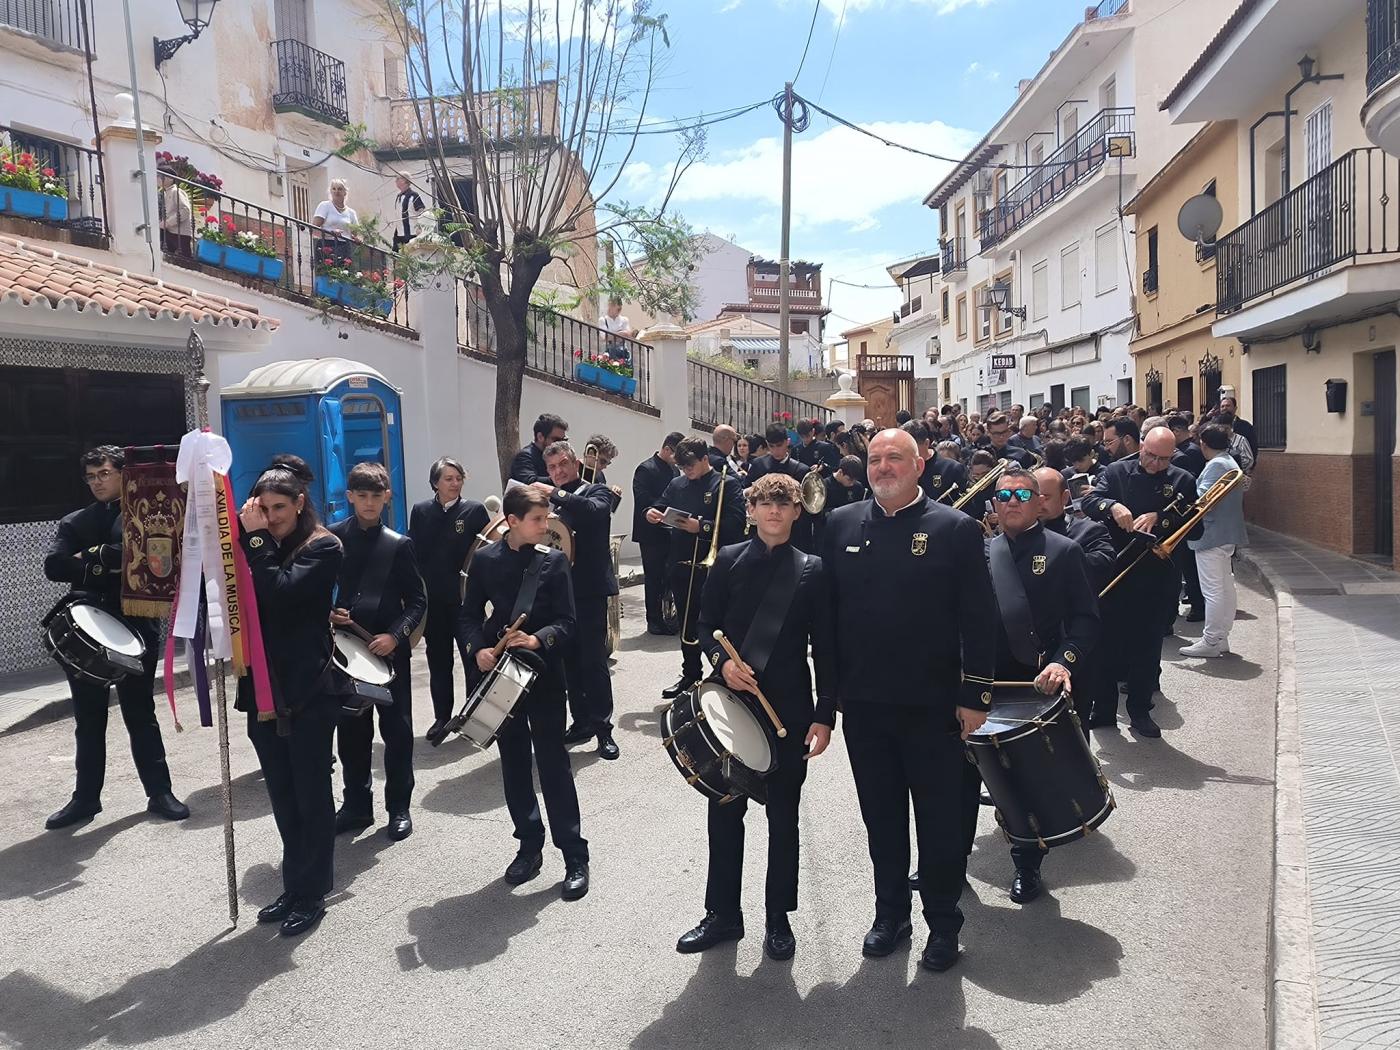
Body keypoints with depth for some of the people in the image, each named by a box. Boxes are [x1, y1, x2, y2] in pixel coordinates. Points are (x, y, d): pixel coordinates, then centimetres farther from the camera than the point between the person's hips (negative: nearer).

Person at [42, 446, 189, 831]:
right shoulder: (74, 523, 11)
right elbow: (53, 566, -4)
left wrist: (93, 556, -13)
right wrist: (105, 570, -15)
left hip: (134, 627, -3)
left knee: (141, 715, 6)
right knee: (88, 720, 11)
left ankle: (159, 792, 16)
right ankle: (85, 798, 22)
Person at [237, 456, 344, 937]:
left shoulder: (324, 547, -6)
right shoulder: (260, 545, 11)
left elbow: (282, 591, -21)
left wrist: (257, 539, -14)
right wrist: (246, 534, -8)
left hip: (308, 691, -6)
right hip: (263, 689, 6)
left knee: (311, 794, 4)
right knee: (283, 796, 14)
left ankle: (312, 894, 14)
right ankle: (294, 888, 26)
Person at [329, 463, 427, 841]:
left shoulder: (398, 544, -4)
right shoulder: (332, 537, 0)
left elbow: (417, 601, -3)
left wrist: (395, 636, -16)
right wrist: (327, 614, -11)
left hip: (390, 650, -2)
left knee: (397, 731, 6)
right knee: (351, 732, 11)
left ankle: (399, 807, 20)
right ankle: (357, 804, 27)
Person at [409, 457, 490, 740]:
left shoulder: (475, 510, -3)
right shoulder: (420, 511, 4)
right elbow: (413, 553, 4)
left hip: (466, 597, -2)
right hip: (432, 599, 3)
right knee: (438, 660, 11)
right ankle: (442, 716, 22)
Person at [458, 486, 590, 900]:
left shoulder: (554, 560, -5)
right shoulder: (485, 559, -1)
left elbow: (566, 622, -7)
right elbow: (469, 615, 2)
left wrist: (538, 640, -25)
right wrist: (478, 648, -16)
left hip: (544, 672, -2)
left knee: (553, 762, 0)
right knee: (514, 763, 13)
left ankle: (575, 855, 10)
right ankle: (529, 845, 29)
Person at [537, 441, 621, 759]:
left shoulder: (596, 492, -1)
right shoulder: (550, 500, 14)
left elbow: (595, 509, -25)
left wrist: (556, 494, -25)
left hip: (589, 588, -5)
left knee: (594, 660, -4)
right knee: (570, 660, 10)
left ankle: (603, 728, 4)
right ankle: (581, 722, 22)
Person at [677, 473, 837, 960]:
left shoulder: (812, 571, -1)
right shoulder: (729, 560, 1)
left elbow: (824, 649, -2)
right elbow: (705, 624, 6)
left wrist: (825, 715, -7)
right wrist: (722, 660, -14)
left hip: (789, 708, -1)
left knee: (783, 814, 11)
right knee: (725, 809, 10)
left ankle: (778, 917, 26)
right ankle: (722, 914, 26)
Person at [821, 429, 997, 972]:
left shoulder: (956, 529, -5)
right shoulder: (841, 525, 3)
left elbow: (979, 619, -6)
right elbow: (826, 609, 6)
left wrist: (975, 694, -8)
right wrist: (830, 686, 4)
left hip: (932, 703, -3)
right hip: (864, 701, 3)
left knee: (940, 818, 10)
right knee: (881, 815, 16)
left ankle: (943, 922, 28)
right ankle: (890, 911, 34)